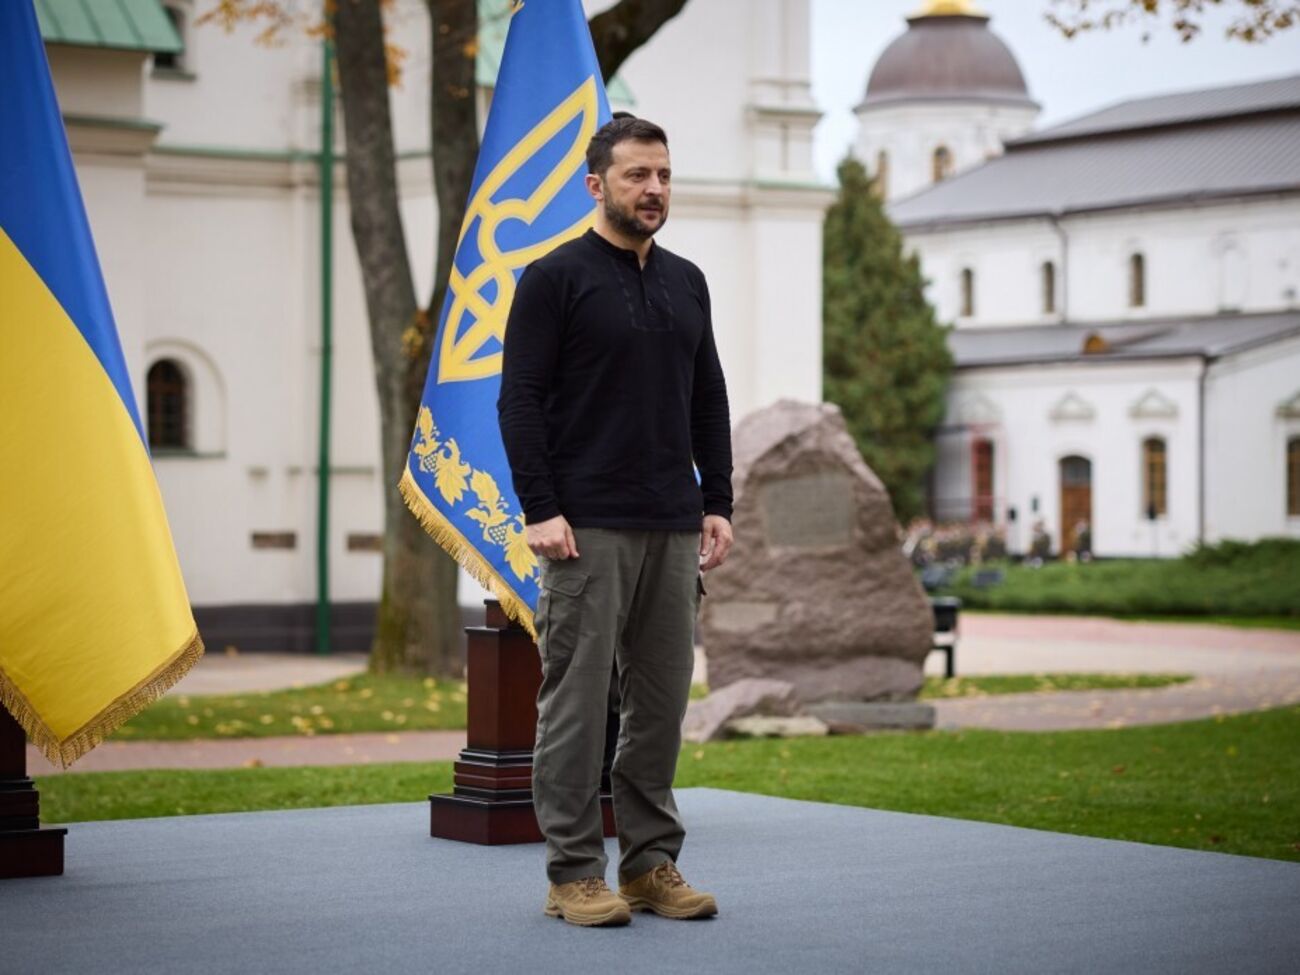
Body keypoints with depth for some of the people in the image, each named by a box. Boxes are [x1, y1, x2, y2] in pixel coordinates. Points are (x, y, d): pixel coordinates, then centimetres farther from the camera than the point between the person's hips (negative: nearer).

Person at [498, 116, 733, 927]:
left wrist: (718, 504, 9)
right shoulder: (556, 279, -6)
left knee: (662, 700, 9)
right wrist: (541, 511, -16)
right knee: (578, 700, -2)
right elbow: (520, 400, -9)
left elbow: (709, 402, 17)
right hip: (588, 529, -6)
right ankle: (574, 873, 4)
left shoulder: (686, 283, 14)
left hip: (672, 530, 6)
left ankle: (652, 862, 18)